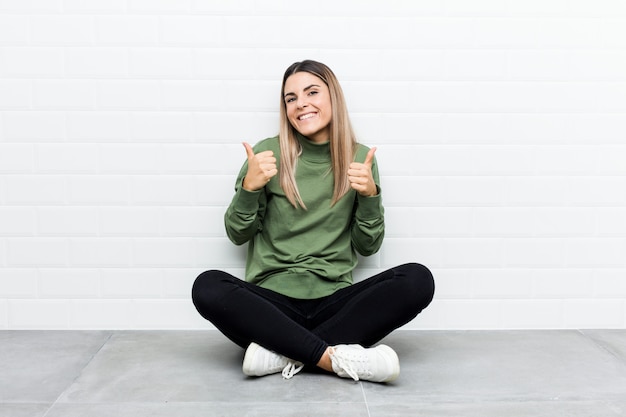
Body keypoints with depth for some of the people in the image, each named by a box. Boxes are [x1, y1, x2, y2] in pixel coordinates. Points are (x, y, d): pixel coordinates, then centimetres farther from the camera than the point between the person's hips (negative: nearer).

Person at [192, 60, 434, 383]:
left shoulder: (360, 159, 6)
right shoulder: (268, 153, 2)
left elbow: (368, 246, 7)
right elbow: (237, 235, 5)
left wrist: (369, 194, -9)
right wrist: (249, 187, -12)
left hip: (334, 301, 2)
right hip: (272, 299, -1)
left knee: (418, 280, -23)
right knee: (207, 287, -29)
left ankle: (284, 351, -22)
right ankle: (334, 356, -25)